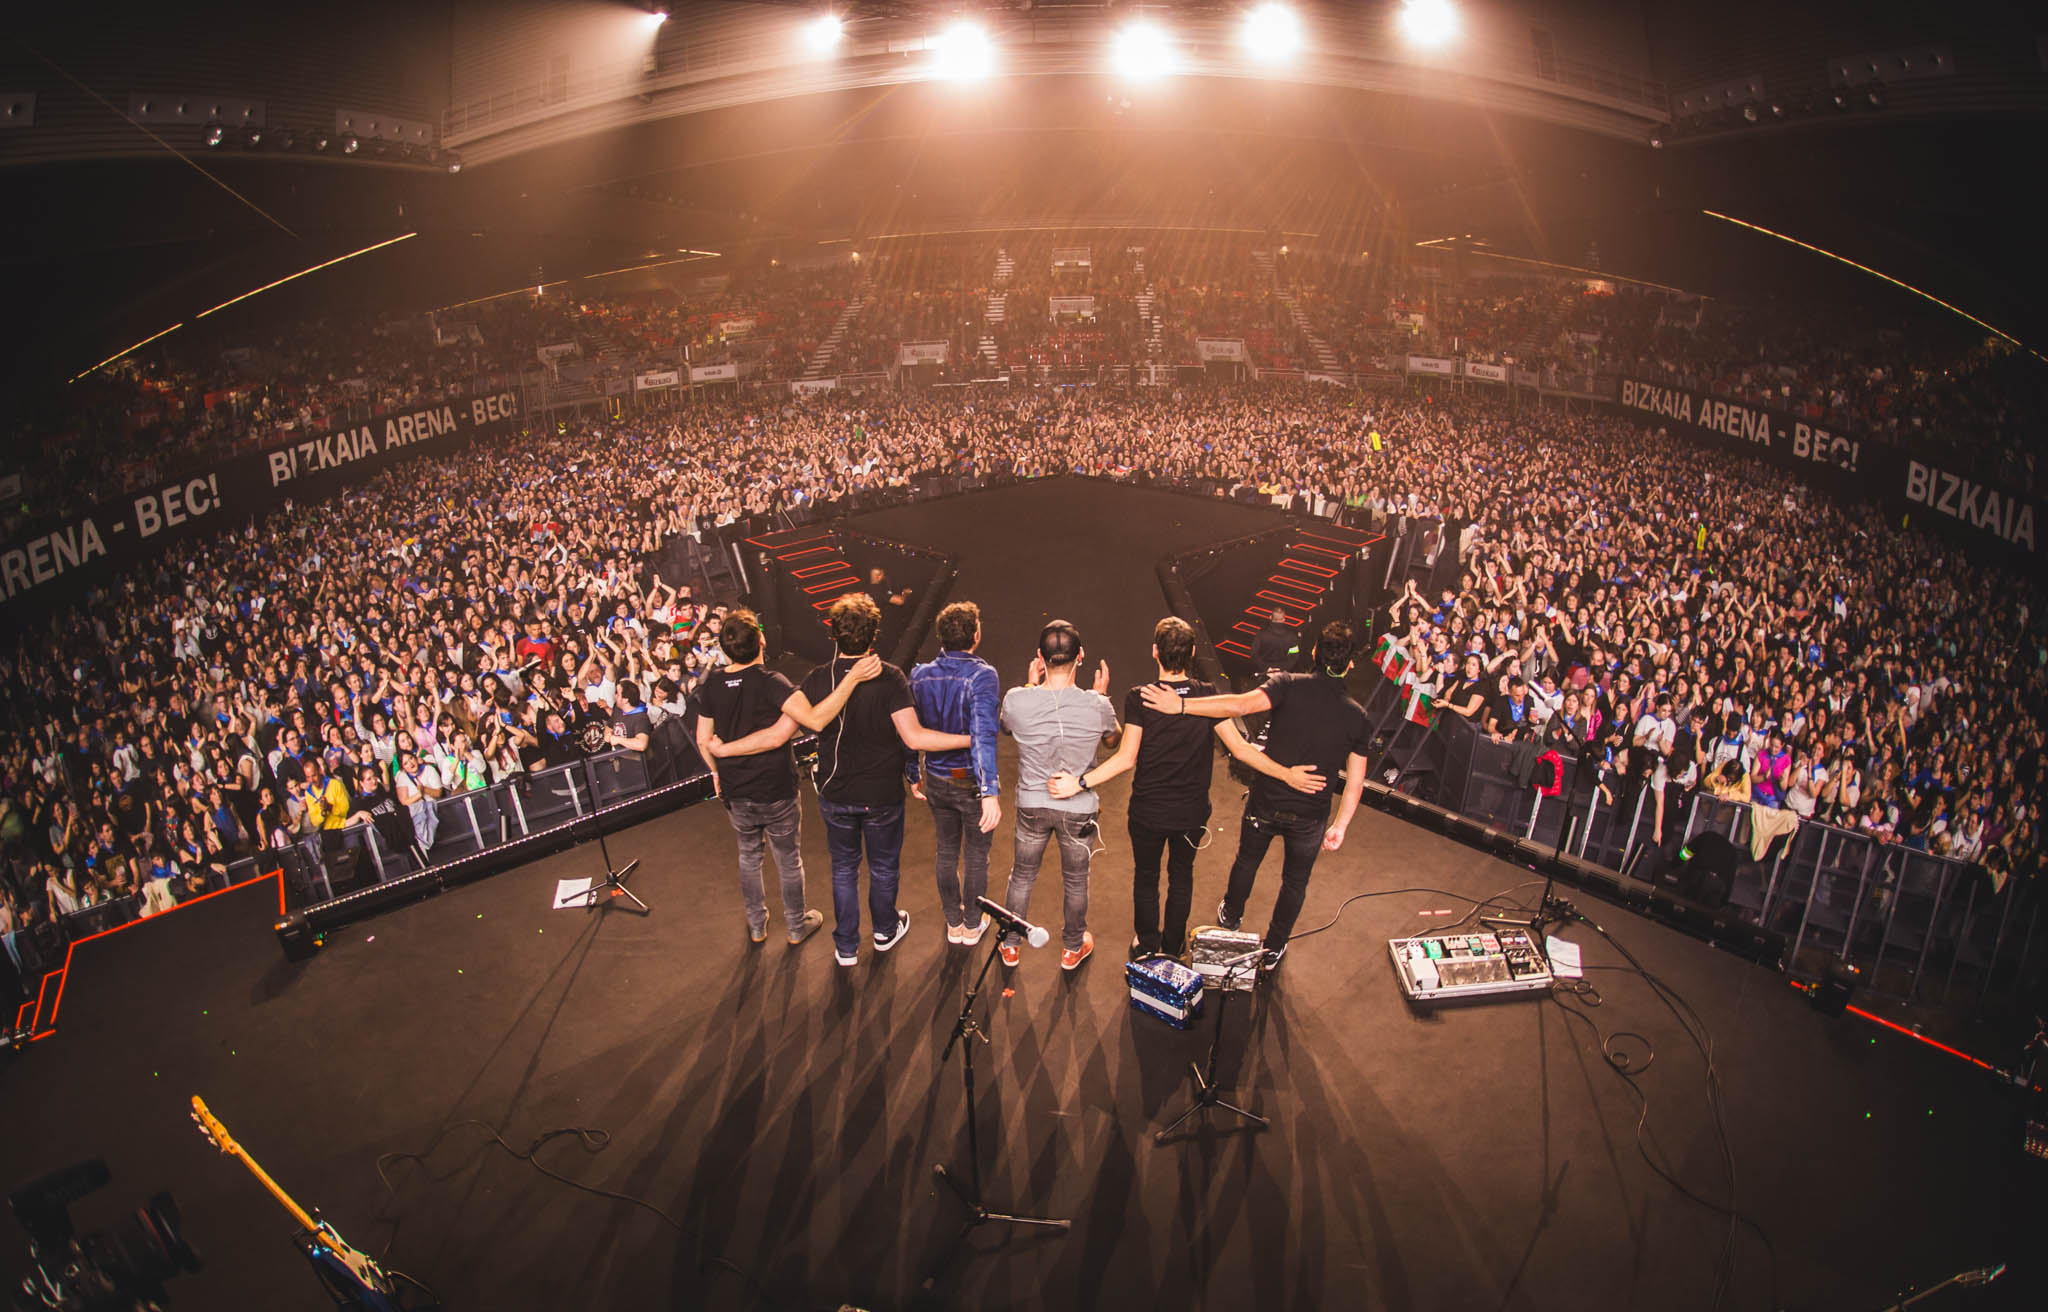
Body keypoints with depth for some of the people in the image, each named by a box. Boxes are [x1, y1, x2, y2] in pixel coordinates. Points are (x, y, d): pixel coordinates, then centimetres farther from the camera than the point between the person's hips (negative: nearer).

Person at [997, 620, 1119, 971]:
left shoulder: (1016, 700, -21)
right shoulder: (1096, 705, -21)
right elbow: (1113, 739, 2)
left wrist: (1031, 686, 9)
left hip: (1032, 805, 1)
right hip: (1080, 808, 0)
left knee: (1022, 875, 23)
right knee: (1076, 880, 22)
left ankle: (1011, 945, 40)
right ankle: (1073, 947, 42)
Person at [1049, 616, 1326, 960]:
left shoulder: (1139, 699, -20)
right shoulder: (1207, 696, -14)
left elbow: (1125, 758, -25)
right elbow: (1240, 749, -15)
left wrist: (1080, 783, -25)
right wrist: (1287, 774, -8)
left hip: (1147, 812, -1)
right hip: (1192, 812, 2)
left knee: (1145, 877, 22)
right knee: (1181, 875, 25)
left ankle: (1147, 947, 38)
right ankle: (1173, 945, 40)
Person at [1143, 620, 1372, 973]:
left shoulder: (1289, 686, -17)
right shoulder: (1357, 717, -8)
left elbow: (1241, 704, -34)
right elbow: (1355, 783, -6)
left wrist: (1181, 705, -37)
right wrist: (1340, 826, 5)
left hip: (1264, 805, 0)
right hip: (1309, 817, 0)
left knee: (1247, 860, 28)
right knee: (1295, 882, 24)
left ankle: (1231, 915, 54)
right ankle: (1273, 951, 37)